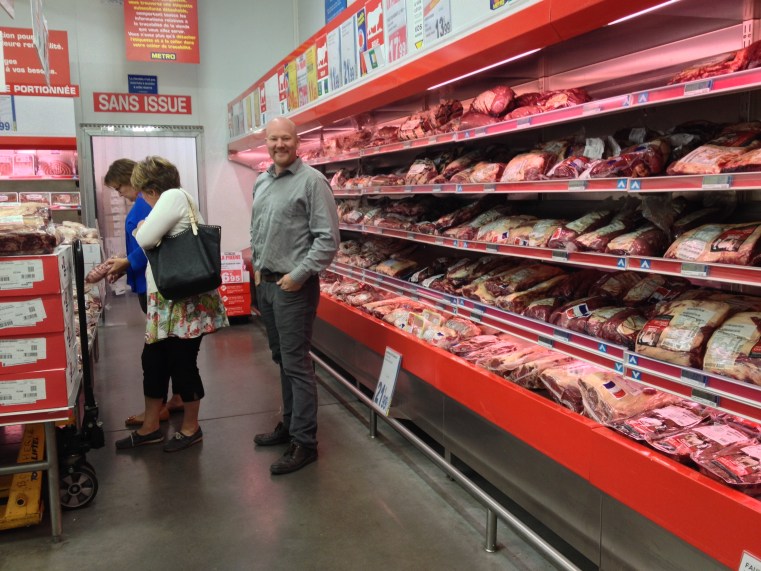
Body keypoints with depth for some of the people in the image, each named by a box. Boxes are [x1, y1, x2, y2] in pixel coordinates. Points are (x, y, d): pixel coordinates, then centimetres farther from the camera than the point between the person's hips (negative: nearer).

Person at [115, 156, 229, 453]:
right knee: (153, 360, 14)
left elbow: (145, 239, -19)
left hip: (184, 301, -10)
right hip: (168, 300, 10)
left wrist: (142, 228, 2)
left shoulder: (174, 196, -12)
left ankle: (191, 428, 19)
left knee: (182, 362, 2)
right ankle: (150, 427, 27)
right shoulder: (176, 199, 18)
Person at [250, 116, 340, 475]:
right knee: (281, 359, 17)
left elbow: (328, 239, -15)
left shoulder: (312, 181, -11)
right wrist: (257, 265, 12)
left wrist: (298, 275, -18)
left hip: (294, 286, -8)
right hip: (265, 283, 8)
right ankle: (289, 423, 31)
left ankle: (304, 442, 6)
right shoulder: (261, 182, 13)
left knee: (296, 364, -3)